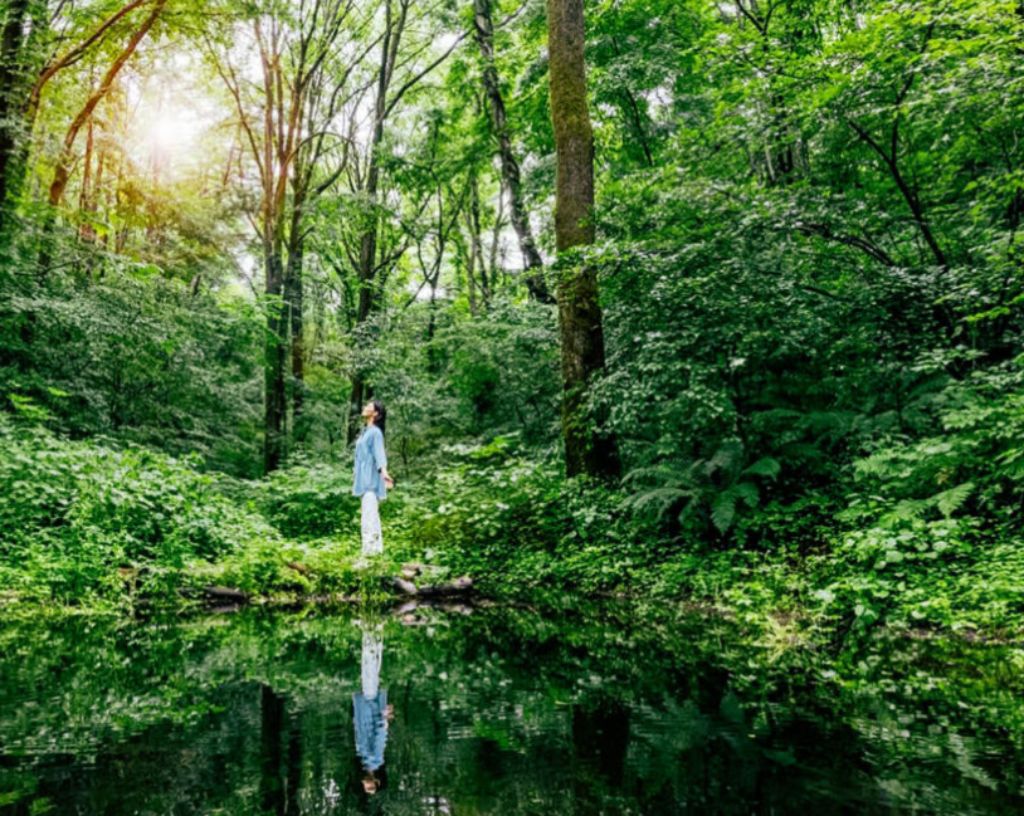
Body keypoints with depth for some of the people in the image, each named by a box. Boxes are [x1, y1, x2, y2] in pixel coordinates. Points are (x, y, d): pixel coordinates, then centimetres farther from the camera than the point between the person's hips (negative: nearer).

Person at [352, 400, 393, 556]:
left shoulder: (375, 432, -12)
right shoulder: (366, 431, 15)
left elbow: (379, 453, -25)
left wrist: (384, 471, -42)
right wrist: (356, 473, 39)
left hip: (371, 479, -9)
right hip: (364, 478, 9)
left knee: (369, 514, -12)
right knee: (372, 514, 12)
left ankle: (371, 548, -12)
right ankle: (376, 547, 17)